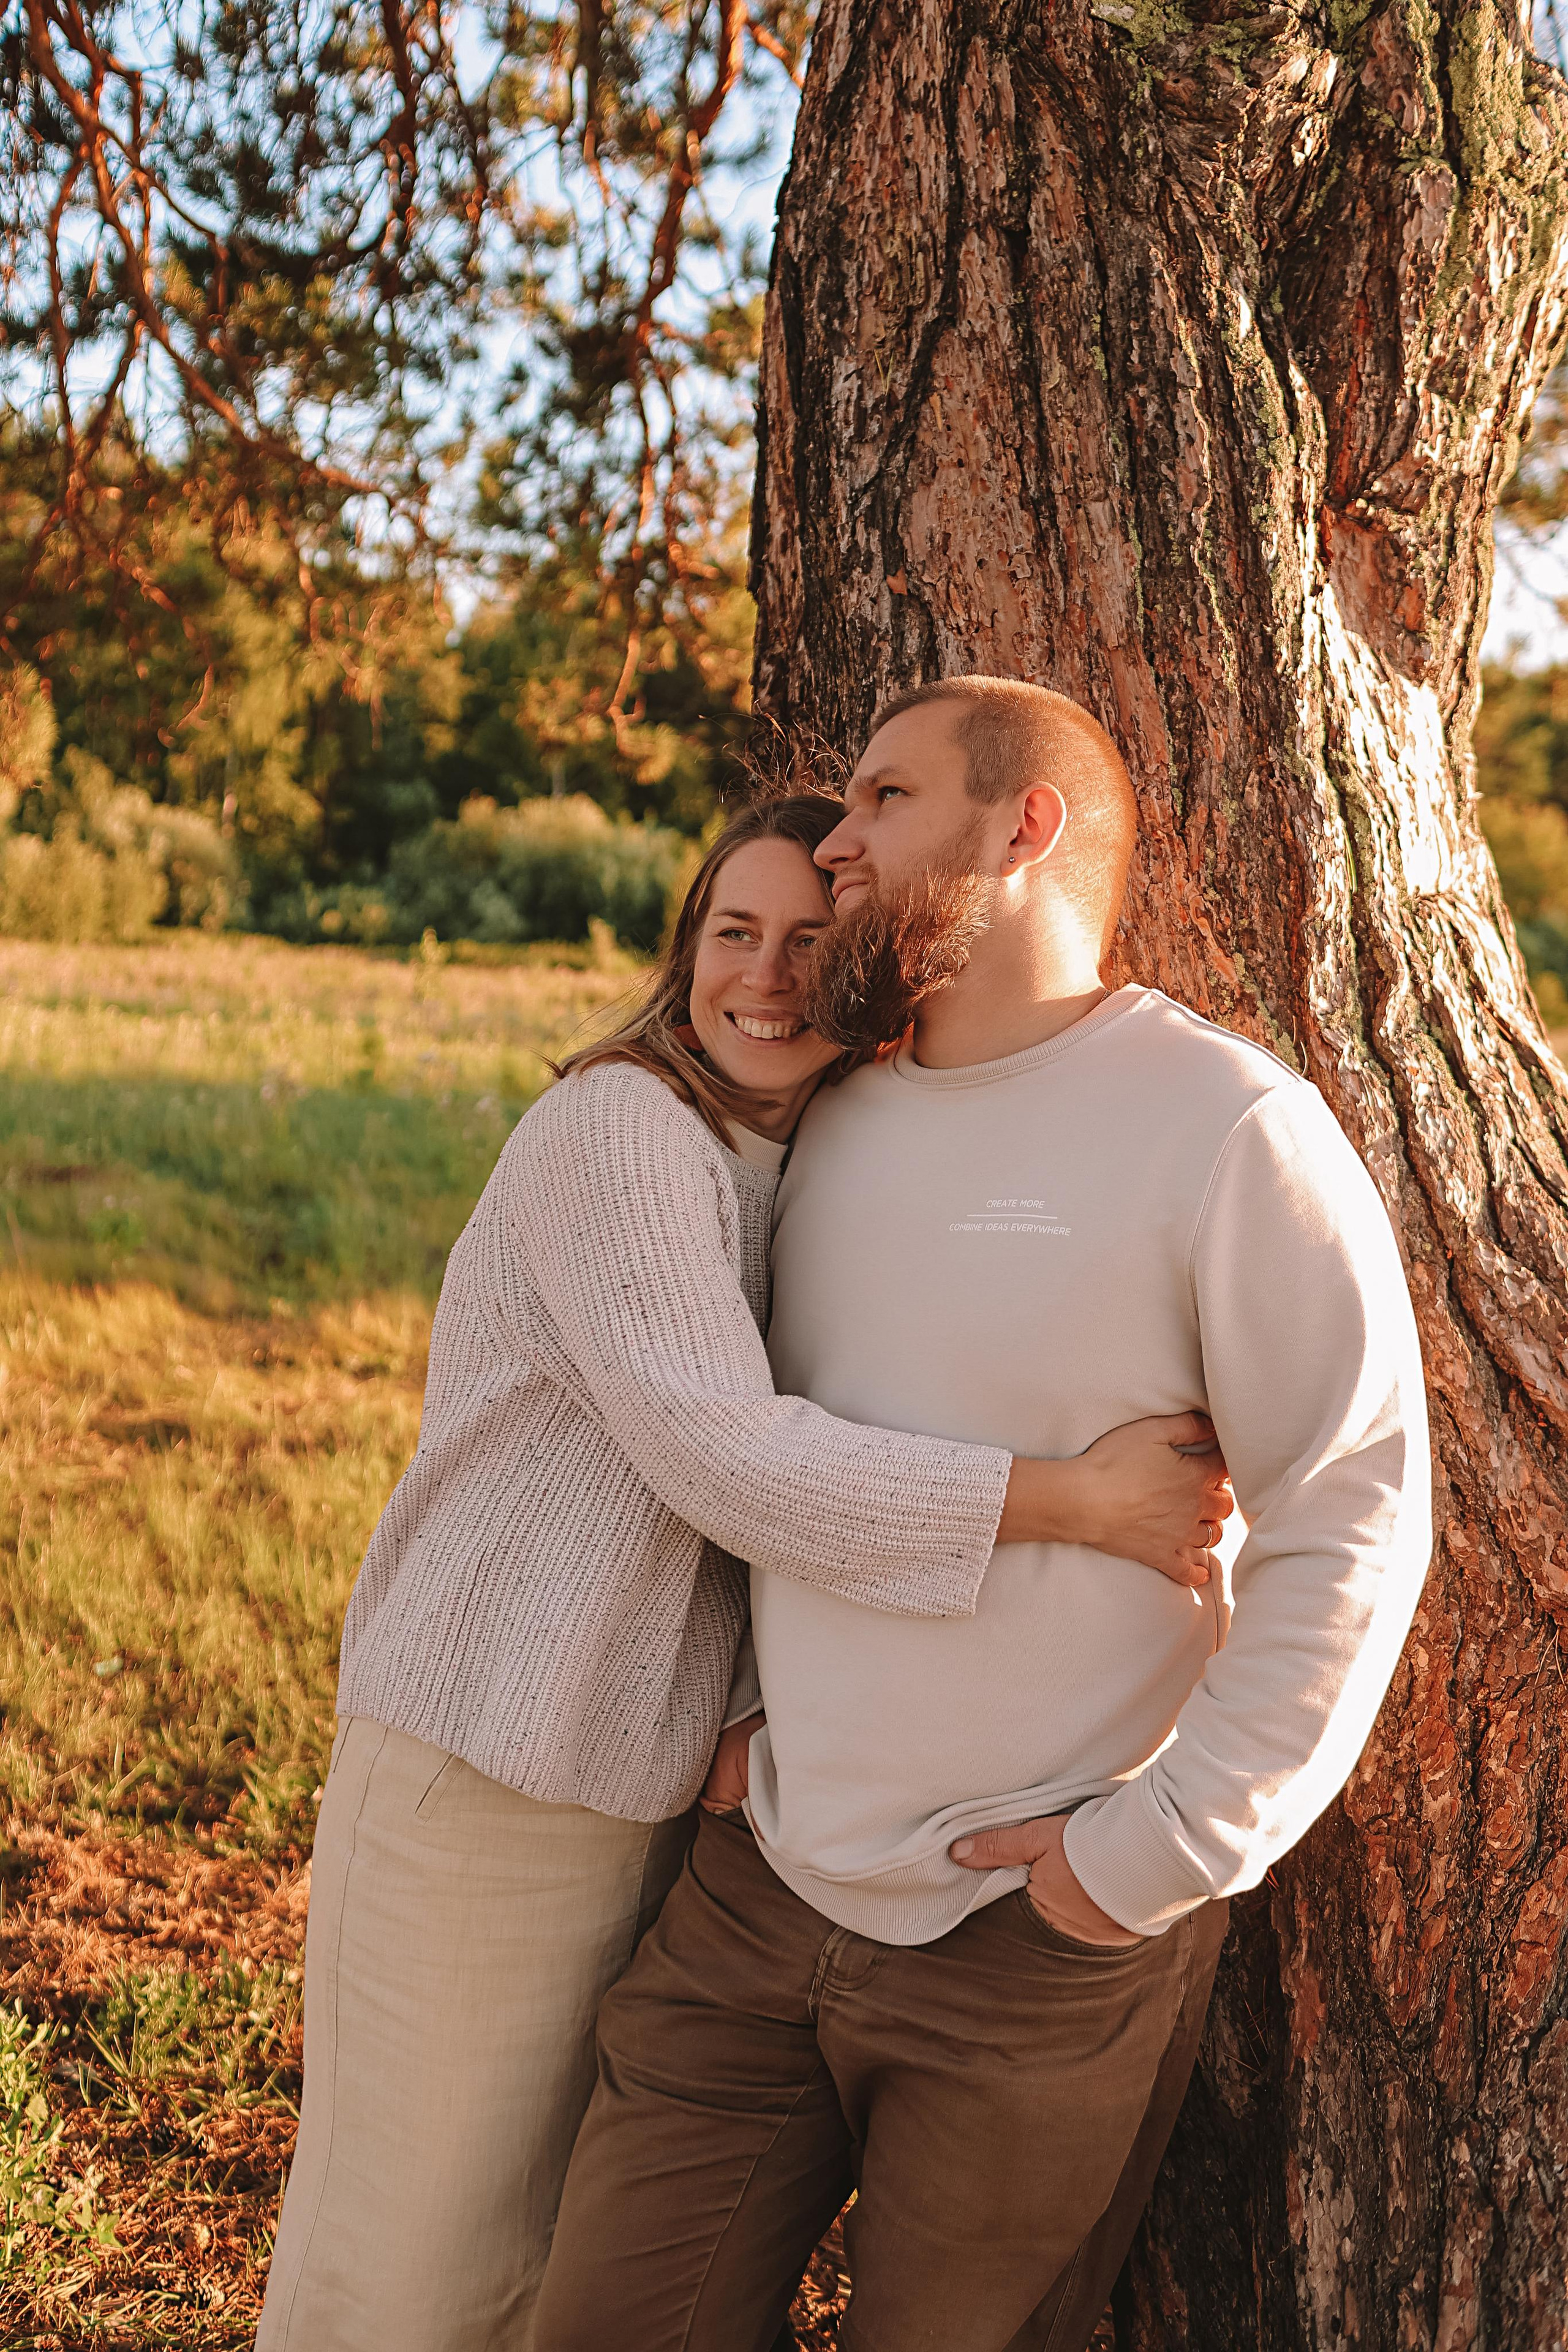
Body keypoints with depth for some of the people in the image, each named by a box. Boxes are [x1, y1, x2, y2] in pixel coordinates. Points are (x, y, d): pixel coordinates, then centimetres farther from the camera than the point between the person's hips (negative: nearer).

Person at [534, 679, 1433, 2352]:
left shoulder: (1228, 1127, -13)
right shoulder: (834, 1129, 9)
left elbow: (1350, 1528, -14)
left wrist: (1167, 1845, -16)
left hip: (1042, 1955, -5)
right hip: (759, 1893, 6)